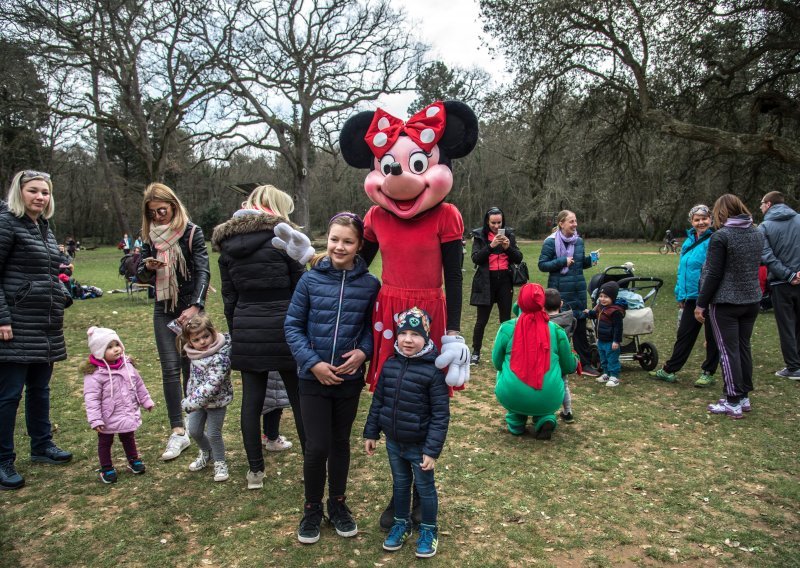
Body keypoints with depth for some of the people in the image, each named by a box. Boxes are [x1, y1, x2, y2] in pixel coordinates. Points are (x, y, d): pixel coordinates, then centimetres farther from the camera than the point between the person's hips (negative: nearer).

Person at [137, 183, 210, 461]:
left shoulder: (192, 233, -7)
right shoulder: (150, 237, 7)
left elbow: (203, 271, -15)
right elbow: (140, 276, 10)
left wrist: (196, 306, -26)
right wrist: (147, 267, -14)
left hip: (189, 309, -3)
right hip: (164, 310, 3)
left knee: (191, 366, 5)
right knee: (171, 367, -3)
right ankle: (178, 431, -2)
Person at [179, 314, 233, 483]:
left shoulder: (220, 357, -30)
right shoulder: (197, 352, -7)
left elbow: (210, 385, -34)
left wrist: (190, 403, -32)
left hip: (216, 401, -7)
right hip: (197, 399, 7)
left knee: (213, 434, 1)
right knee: (194, 431, 15)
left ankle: (220, 463, 25)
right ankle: (206, 453, 43)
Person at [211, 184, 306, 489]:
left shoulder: (227, 242, 8)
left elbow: (229, 297, 11)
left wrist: (236, 333, 18)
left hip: (246, 331, 4)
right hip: (283, 329, -4)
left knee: (251, 400, 10)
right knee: (299, 398, 7)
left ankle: (255, 470, 19)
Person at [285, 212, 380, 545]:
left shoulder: (370, 285, -6)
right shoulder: (310, 279, -8)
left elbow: (373, 327, 5)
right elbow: (292, 326, -4)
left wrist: (363, 352, -14)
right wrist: (312, 362, -13)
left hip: (349, 378, 1)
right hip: (314, 378, -1)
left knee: (340, 442, 16)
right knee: (317, 447, 2)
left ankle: (337, 504, 36)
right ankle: (312, 508, 27)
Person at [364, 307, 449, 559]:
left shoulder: (433, 371, -20)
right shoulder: (389, 365, -4)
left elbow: (440, 415, -18)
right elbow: (378, 401, 7)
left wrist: (432, 450, -18)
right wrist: (371, 433, 9)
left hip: (420, 445, -5)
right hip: (394, 443, 5)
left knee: (425, 488, 14)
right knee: (400, 484, 22)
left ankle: (429, 530, 35)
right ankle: (401, 524, 43)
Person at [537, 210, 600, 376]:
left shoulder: (579, 241, 7)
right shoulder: (551, 242, -9)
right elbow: (542, 265, -9)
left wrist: (590, 260, -2)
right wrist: (562, 261, -18)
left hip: (578, 289, 5)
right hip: (559, 290, -4)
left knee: (580, 326, 6)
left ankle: (585, 364, 14)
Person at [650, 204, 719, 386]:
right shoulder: (689, 240, 10)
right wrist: (680, 295, 13)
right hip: (692, 297, 7)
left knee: (712, 337, 9)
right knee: (684, 334, 13)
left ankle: (708, 373, 22)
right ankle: (669, 371, 20)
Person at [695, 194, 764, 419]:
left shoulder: (721, 236, -15)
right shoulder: (758, 234, 7)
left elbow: (713, 274, -15)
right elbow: (756, 266, 13)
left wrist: (701, 304, -9)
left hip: (725, 303, -7)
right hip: (752, 300, 7)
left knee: (728, 350, -1)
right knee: (744, 347, 15)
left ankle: (733, 402, 3)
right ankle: (744, 396, 23)